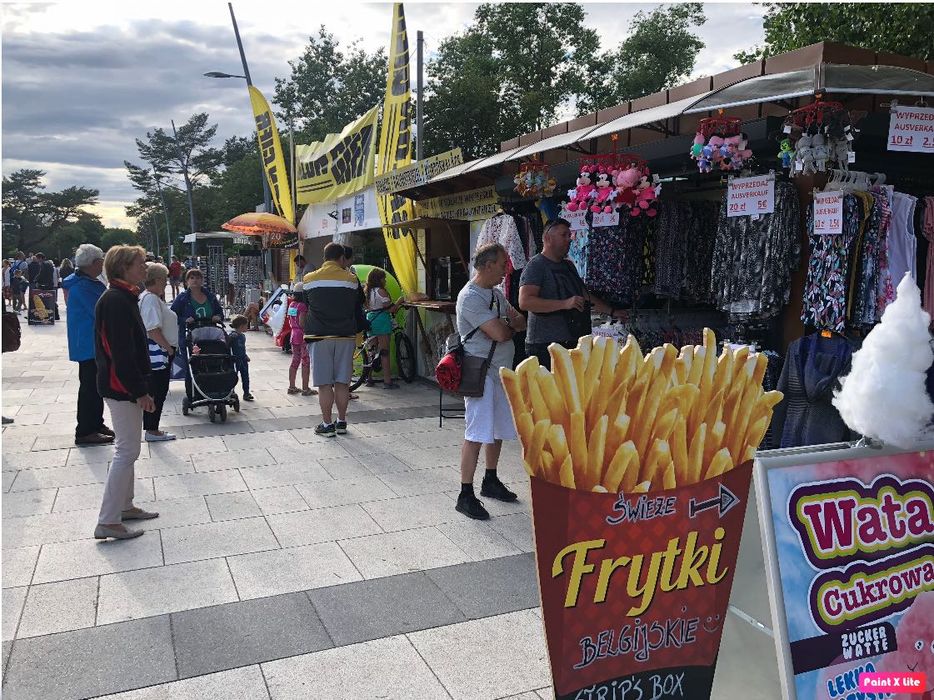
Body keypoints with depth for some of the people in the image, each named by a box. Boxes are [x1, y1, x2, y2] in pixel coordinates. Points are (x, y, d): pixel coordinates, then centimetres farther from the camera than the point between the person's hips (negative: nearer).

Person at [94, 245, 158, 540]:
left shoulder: (124, 297, 13)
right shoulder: (116, 301, -18)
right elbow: (122, 352, -23)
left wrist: (140, 387, 19)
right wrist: (140, 391, -20)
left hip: (122, 385, 10)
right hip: (122, 386, -10)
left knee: (127, 448, 18)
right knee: (127, 451, -6)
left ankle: (125, 505, 30)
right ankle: (108, 521, -1)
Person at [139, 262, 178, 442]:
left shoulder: (154, 297, 15)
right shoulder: (151, 298, -18)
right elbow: (153, 330, -23)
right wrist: (169, 347, -18)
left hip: (160, 353, 11)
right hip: (158, 353, -11)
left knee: (157, 391, 15)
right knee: (156, 392, -3)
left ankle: (152, 429, 21)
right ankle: (152, 431, 5)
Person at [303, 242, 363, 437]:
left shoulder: (310, 279, 1)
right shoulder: (351, 279, 1)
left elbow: (303, 306, 12)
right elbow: (358, 311, 10)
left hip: (319, 337, -1)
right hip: (345, 336, 1)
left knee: (324, 383, 2)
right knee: (342, 382, 8)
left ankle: (327, 424, 6)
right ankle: (341, 422, 16)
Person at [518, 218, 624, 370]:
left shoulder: (568, 265, 21)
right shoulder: (536, 265, -6)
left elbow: (585, 295, 30)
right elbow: (525, 302, -20)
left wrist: (612, 311, 26)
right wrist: (565, 304, -24)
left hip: (572, 343, 8)